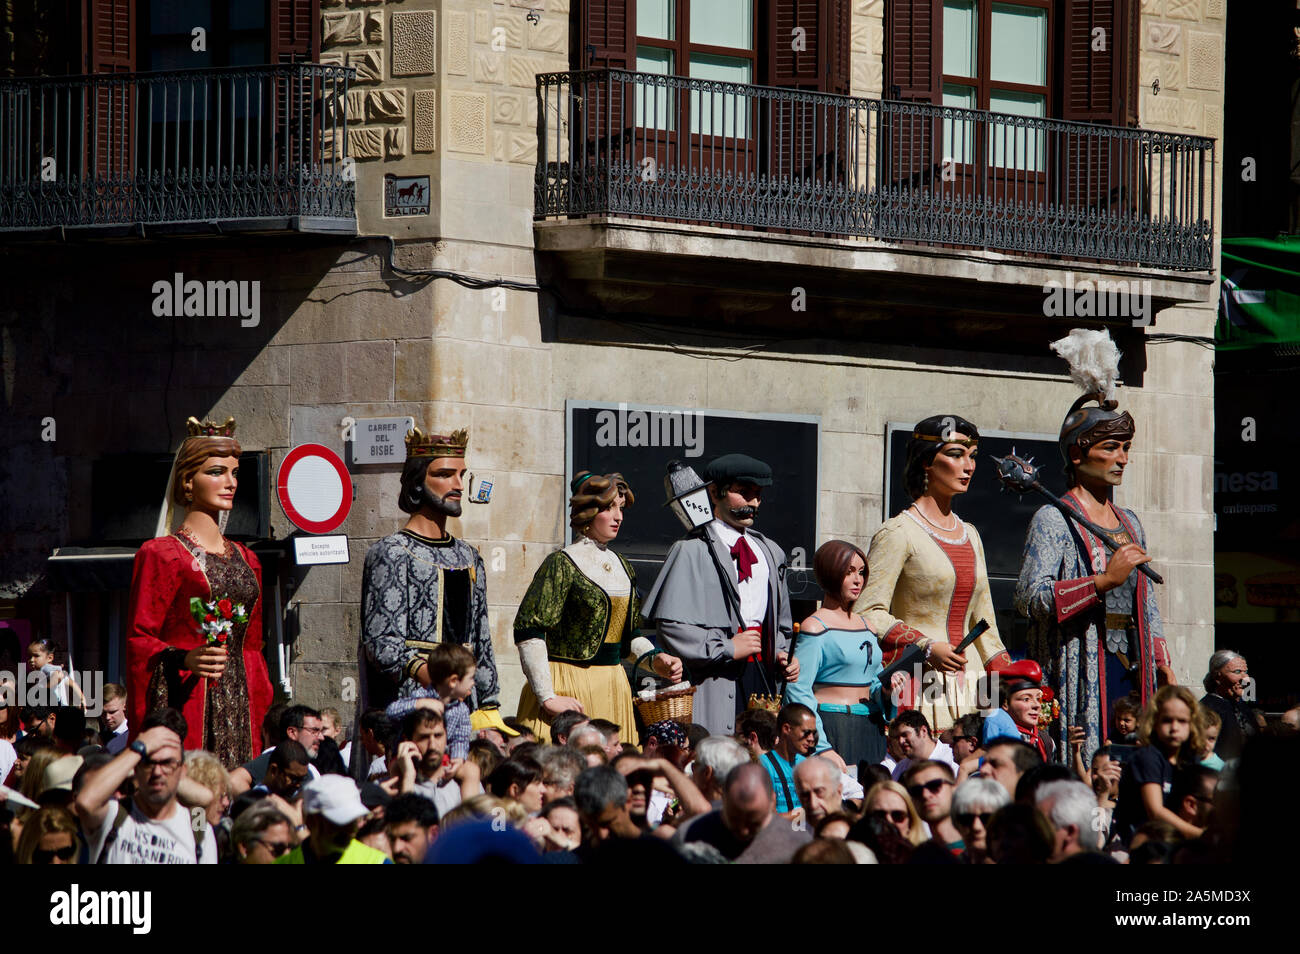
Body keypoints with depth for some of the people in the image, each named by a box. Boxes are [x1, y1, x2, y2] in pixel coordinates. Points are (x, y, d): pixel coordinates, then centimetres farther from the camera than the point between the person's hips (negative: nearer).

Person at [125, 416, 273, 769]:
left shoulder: (245, 560, 20)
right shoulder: (160, 554, 0)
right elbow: (140, 640, -4)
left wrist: (262, 711, 14)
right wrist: (184, 659, -21)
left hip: (239, 709, 6)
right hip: (184, 703, -6)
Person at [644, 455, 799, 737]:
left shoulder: (770, 553, 22)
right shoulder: (693, 551, -2)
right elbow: (670, 625, -10)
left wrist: (783, 656, 10)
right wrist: (727, 649, -12)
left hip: (763, 679, 6)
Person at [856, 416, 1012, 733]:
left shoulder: (970, 535, 19)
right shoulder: (898, 533, -2)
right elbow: (867, 613, -8)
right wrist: (925, 647, -19)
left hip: (967, 680, 6)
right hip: (918, 680, -6)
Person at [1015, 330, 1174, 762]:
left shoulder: (1128, 523, 20)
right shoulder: (1053, 520, -3)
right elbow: (1030, 596, -16)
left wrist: (1162, 664, 15)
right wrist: (1105, 581, -20)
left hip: (1131, 673, 7)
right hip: (1081, 674, -7)